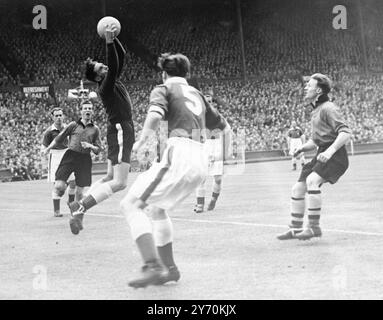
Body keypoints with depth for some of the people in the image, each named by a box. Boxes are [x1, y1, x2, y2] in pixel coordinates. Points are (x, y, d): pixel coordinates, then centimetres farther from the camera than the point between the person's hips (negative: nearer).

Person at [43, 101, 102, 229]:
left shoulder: (95, 129, 12)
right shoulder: (74, 125, 8)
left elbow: (98, 150, 12)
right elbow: (59, 138, 12)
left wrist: (90, 146, -8)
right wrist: (48, 148, 1)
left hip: (85, 159, 1)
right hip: (70, 155, -1)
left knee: (80, 192, 2)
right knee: (59, 187, -16)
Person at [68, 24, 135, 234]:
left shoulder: (114, 81, 13)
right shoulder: (105, 87, -12)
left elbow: (121, 56, 17)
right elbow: (114, 66, -28)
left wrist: (114, 39, 4)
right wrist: (109, 42, -31)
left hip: (123, 132, 10)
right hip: (120, 132, -10)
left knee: (111, 178, 15)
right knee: (119, 183, -15)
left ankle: (79, 206, 14)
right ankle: (81, 208, -19)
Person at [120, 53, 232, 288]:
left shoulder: (163, 89, 8)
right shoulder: (197, 95, 27)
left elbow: (155, 116, -15)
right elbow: (224, 127, 37)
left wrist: (141, 142, -3)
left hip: (179, 154, -7)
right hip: (201, 162, 8)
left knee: (131, 204, -7)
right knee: (159, 208, 26)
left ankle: (153, 267, -25)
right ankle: (169, 267, 21)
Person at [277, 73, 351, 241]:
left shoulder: (328, 108, -11)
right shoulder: (316, 111, 18)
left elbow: (345, 133, -21)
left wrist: (330, 151, -32)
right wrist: (303, 148, 9)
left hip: (335, 156, -10)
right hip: (322, 155, 10)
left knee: (312, 181, -31)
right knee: (298, 189, 6)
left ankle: (314, 227, -27)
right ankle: (295, 229, 18)